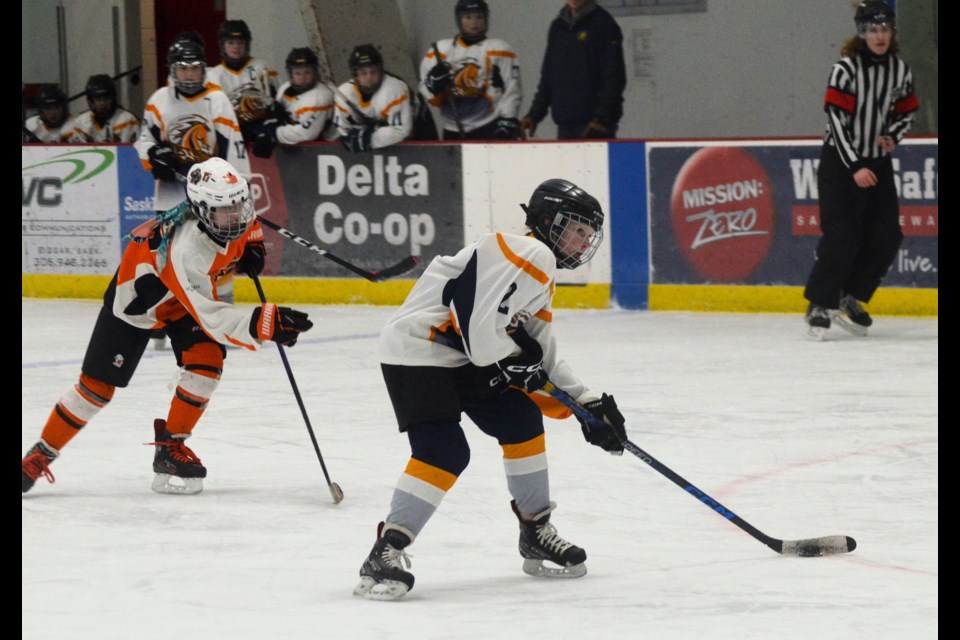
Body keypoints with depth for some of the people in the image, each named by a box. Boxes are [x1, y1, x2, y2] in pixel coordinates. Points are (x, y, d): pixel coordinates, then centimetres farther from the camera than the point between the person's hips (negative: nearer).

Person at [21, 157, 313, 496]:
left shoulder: (229, 205, -23)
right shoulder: (185, 251, -45)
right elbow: (211, 317, -49)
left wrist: (253, 246, -12)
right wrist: (267, 323, -59)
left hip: (191, 291, 6)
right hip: (137, 295, -6)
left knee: (207, 361, -17)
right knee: (98, 386, -2)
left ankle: (171, 447, 2)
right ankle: (41, 455, 17)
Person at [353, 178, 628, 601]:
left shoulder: (541, 278, 22)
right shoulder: (530, 255, -13)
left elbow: (542, 361, 25)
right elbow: (481, 328, -23)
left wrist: (587, 405, 17)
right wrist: (514, 361, -7)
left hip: (462, 358, 11)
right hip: (417, 350, -11)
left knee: (522, 420, 13)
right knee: (443, 451, -21)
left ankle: (536, 533, 24)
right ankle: (386, 553, -21)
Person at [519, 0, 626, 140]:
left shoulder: (603, 22, -3)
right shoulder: (557, 26, 16)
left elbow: (615, 77, -9)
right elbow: (547, 77, 21)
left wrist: (601, 119, -17)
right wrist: (534, 114, 11)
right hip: (564, 126, 6)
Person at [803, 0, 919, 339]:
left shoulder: (900, 69, 3)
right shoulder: (845, 69, -15)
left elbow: (907, 111, 16)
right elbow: (836, 119, -17)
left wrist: (892, 136, -5)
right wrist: (854, 168, -22)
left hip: (878, 161, 6)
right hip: (839, 160, -6)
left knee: (886, 236, 0)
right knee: (842, 236, -14)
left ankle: (850, 299, 15)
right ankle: (819, 305, -4)